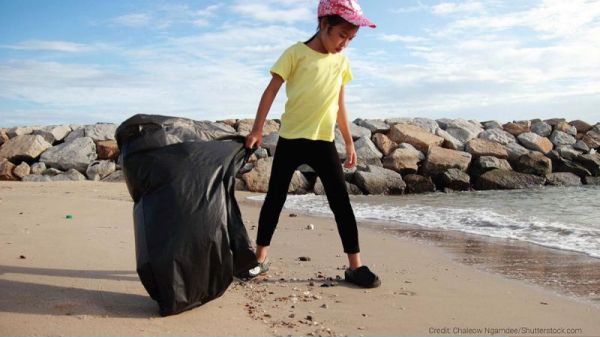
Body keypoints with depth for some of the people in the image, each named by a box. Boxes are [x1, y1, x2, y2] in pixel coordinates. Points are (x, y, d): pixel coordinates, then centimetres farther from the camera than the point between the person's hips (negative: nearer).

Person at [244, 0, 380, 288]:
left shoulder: (341, 63, 8)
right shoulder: (296, 53, -5)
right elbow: (271, 91, -7)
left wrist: (349, 142, 15)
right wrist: (257, 129, -14)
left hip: (323, 142, 3)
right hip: (290, 139, -3)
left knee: (341, 201, -1)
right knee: (275, 198, 5)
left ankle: (355, 266, 5)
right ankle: (260, 258, 18)